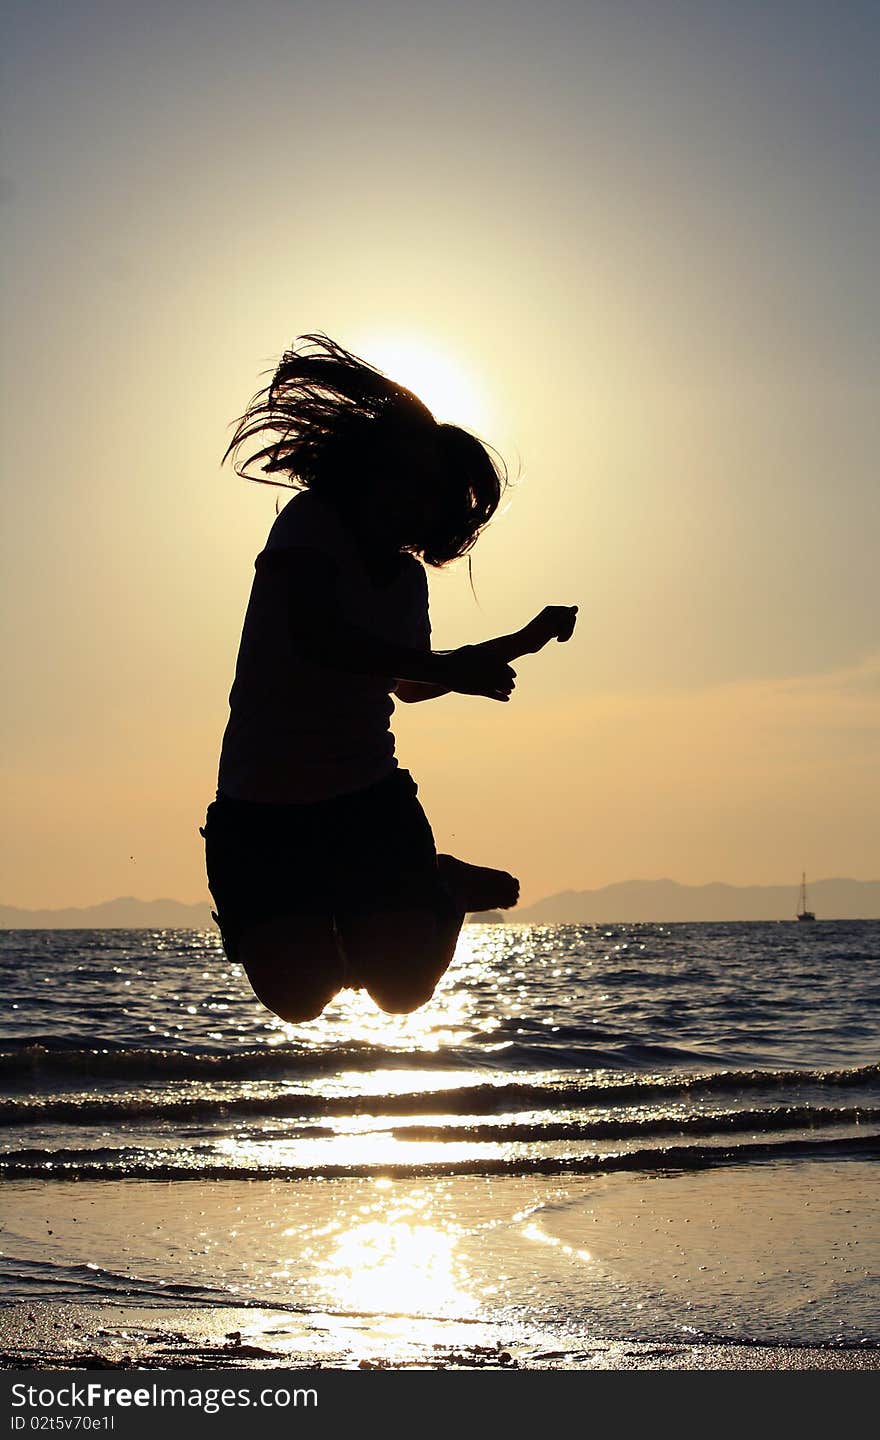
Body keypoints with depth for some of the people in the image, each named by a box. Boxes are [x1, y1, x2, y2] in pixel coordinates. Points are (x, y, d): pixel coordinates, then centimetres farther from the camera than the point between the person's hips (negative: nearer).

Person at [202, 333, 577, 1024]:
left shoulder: (407, 578, 10)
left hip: (370, 802, 4)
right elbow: (313, 637, -27)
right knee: (297, 996, -18)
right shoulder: (310, 524, -9)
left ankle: (441, 889, 21)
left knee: (405, 986, -12)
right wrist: (451, 668, -28)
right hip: (262, 811, -4)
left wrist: (521, 643, 26)